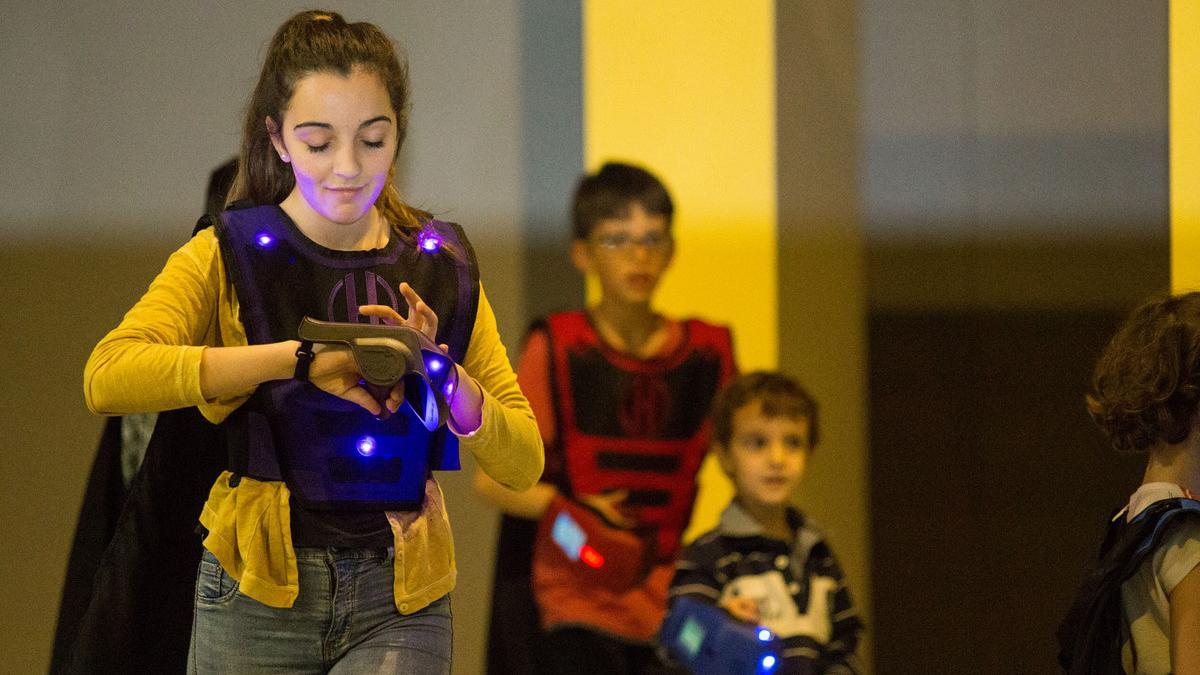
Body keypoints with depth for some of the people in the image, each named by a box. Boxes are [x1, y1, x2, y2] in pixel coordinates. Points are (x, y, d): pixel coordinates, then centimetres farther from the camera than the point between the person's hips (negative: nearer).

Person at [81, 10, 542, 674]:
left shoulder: (439, 265, 8)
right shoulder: (228, 254, 0)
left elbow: (523, 465, 3)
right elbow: (106, 377, -21)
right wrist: (301, 359, -28)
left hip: (400, 601, 1)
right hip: (258, 597, -1)